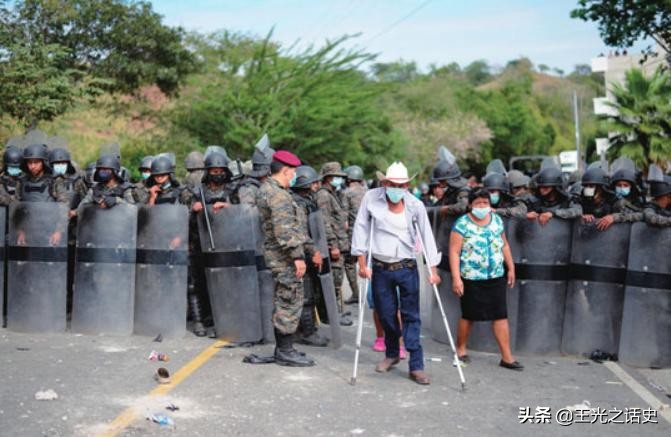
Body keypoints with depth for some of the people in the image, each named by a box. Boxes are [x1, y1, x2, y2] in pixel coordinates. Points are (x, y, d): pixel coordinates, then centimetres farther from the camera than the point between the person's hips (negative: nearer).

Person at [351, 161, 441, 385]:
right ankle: (392, 354, 35)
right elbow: (361, 228, -2)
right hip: (380, 268, 1)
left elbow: (427, 236, -2)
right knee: (386, 315, 11)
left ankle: (416, 366, 1)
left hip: (407, 268, -1)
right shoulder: (371, 198, -5)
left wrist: (433, 269, -5)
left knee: (411, 316, -2)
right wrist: (362, 263, -4)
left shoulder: (415, 205, -6)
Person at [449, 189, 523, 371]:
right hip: (471, 279, -4)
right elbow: (454, 252, -12)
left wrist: (511, 268, 15)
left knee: (501, 316, 2)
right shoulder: (462, 224, -9)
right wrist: (456, 278, -19)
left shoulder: (497, 220, 7)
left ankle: (507, 356, 6)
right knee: (468, 315, 8)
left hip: (497, 277, 4)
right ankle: (460, 349, 28)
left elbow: (504, 245, 17)